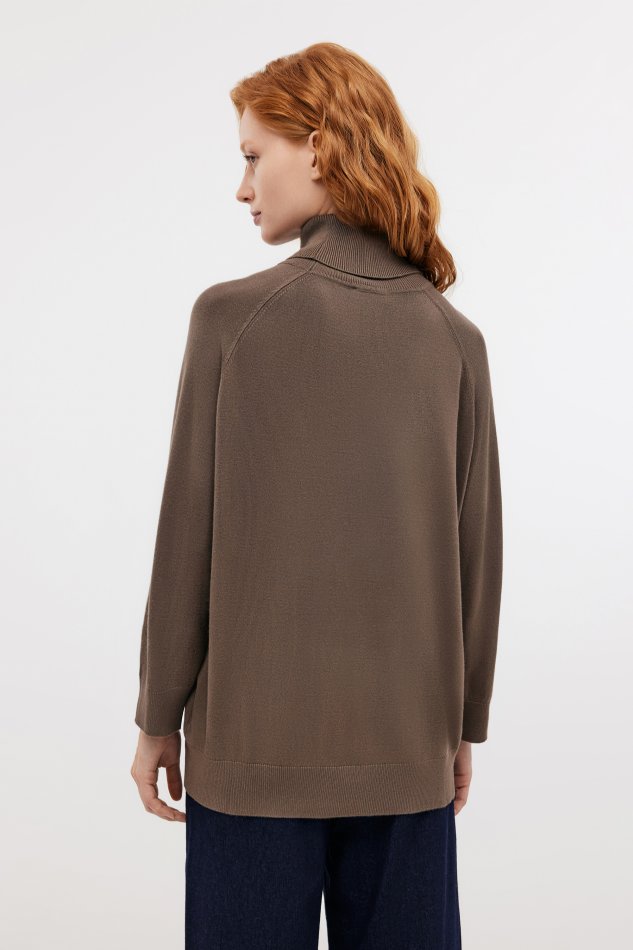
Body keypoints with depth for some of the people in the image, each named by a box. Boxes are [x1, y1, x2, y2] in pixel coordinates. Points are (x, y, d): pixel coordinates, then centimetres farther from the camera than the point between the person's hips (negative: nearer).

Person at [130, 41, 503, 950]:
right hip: (408, 743, 3)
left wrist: (158, 715, 3)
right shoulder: (455, 337, -1)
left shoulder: (232, 317, -11)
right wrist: (466, 722, 13)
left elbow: (187, 534, -9)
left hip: (255, 739, -3)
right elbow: (475, 549, 2)